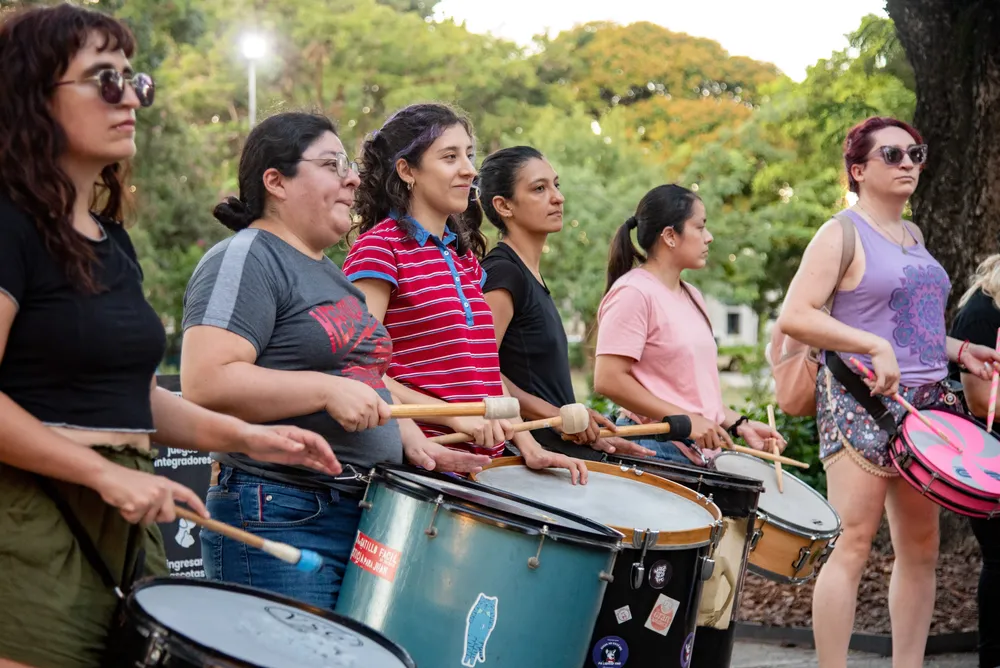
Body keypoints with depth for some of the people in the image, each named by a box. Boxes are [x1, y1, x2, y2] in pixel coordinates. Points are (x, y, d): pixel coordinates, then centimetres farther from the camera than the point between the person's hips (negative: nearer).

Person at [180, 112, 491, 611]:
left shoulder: (330, 274, 21)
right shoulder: (244, 260, -8)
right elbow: (204, 385, -21)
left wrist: (411, 441, 11)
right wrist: (327, 390, -23)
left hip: (365, 514, 9)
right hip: (279, 519, -9)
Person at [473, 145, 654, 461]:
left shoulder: (529, 275, 16)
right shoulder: (502, 273, -11)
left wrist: (592, 436, 13)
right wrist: (557, 415, -19)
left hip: (562, 444, 9)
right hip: (528, 451, -9)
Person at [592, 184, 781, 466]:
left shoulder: (691, 296, 17)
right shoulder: (633, 293, -10)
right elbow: (608, 379, -18)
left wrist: (739, 424, 9)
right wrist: (685, 421, -20)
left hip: (699, 451, 8)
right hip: (655, 450, -8)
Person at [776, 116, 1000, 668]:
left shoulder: (913, 237, 18)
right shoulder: (841, 234, -6)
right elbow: (793, 316, -16)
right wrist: (874, 347, -22)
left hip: (925, 404, 8)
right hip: (862, 403, -8)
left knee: (920, 547, 9)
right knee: (853, 544, -10)